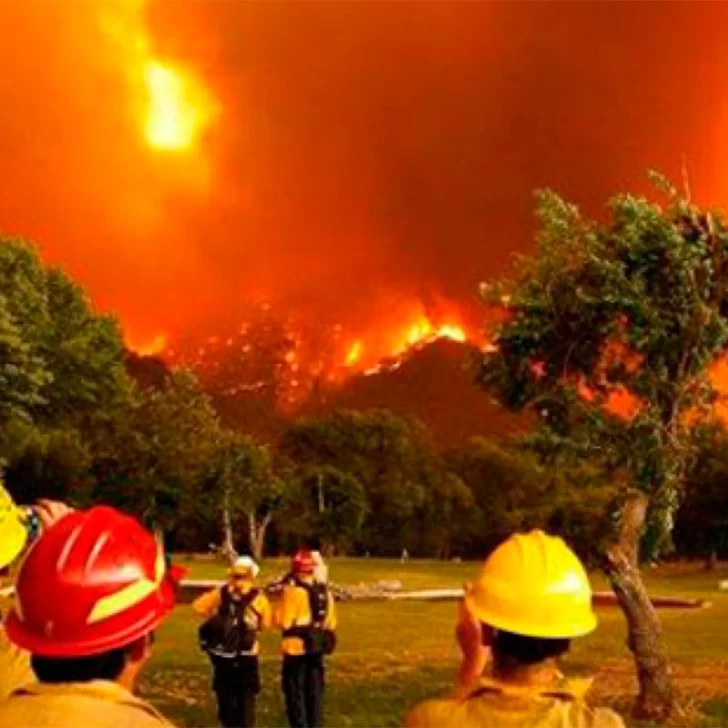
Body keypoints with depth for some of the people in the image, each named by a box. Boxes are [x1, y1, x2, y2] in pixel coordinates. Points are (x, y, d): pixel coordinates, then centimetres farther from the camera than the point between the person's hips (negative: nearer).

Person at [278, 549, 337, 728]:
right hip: (317, 647, 6)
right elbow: (331, 622, 11)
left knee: (295, 691, 3)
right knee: (315, 690, 14)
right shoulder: (325, 592, 6)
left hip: (297, 647, -6)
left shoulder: (294, 592, -15)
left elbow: (284, 622, -14)